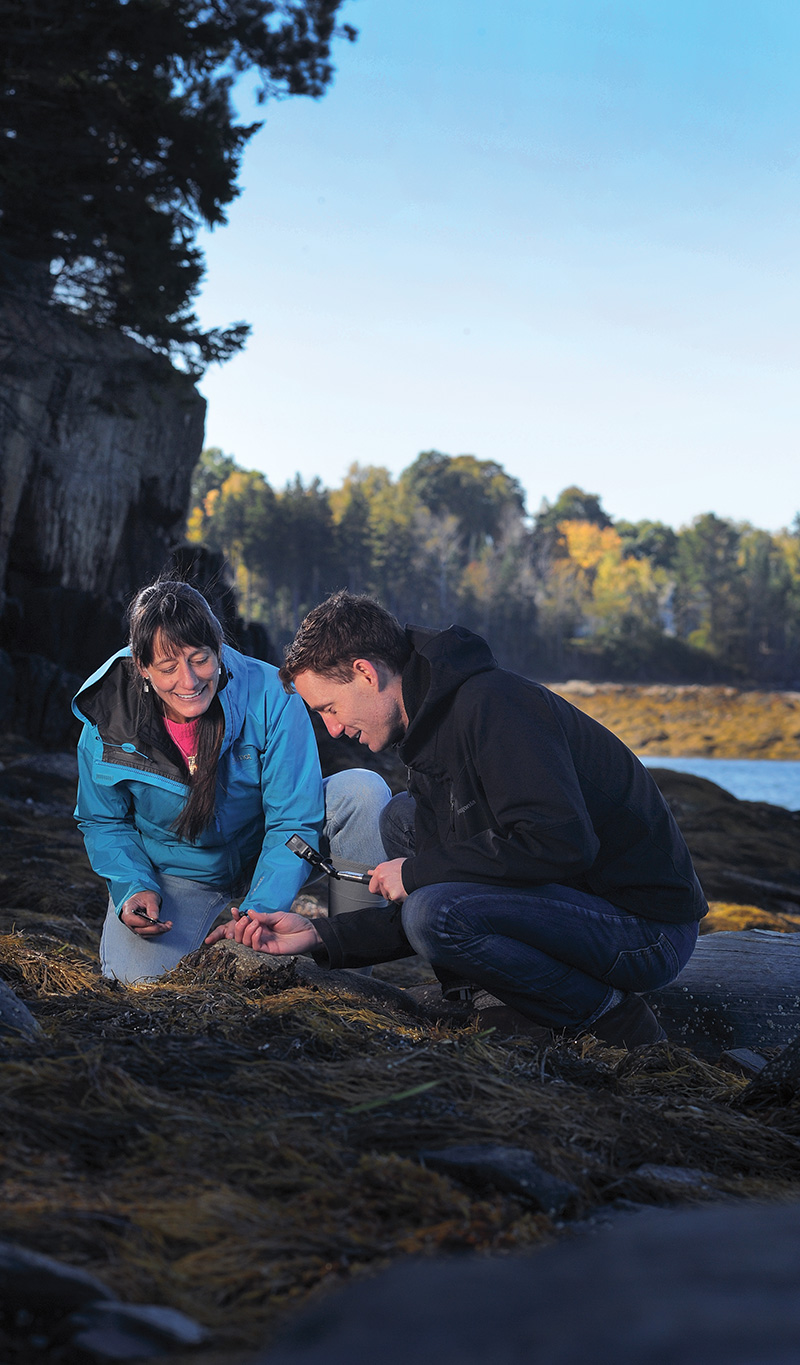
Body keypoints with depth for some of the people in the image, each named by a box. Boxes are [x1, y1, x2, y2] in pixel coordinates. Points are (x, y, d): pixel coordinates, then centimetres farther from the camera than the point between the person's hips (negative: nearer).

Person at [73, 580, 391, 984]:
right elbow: (103, 823, -1)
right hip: (177, 872, 0)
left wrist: (262, 909, -37)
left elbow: (294, 821, -22)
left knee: (364, 791, -25)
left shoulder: (270, 698, -25)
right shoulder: (108, 718, -18)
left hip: (262, 853, 0)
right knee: (139, 974, -27)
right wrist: (133, 889, -20)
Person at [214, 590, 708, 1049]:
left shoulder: (492, 702, -18)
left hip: (650, 933, -10)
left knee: (436, 914, -28)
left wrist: (417, 873, -20)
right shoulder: (433, 729, 11)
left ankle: (611, 1020, -7)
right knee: (403, 818, 11)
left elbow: (562, 841, -31)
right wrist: (320, 938, 6)